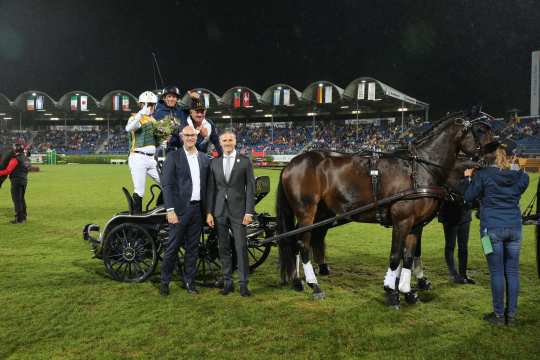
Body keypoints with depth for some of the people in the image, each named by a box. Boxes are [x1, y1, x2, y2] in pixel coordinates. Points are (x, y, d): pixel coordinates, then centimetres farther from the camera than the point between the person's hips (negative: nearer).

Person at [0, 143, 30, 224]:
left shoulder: (15, 159, -14)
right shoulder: (26, 159, 11)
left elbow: (7, 171, -15)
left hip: (16, 181, -8)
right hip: (24, 180, 8)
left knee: (17, 199, -4)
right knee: (21, 199, 17)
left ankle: (19, 218, -5)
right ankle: (23, 217, 23)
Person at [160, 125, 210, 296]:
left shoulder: (205, 158, 11)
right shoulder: (173, 156, -3)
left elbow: (207, 185, 13)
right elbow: (166, 184, -7)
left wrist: (207, 210, 7)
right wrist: (170, 210, -14)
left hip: (197, 209, 4)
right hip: (180, 208, -4)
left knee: (193, 248, 11)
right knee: (173, 246, 1)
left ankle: (189, 281, 21)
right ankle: (165, 281, 16)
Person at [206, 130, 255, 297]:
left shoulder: (245, 161, 1)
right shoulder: (214, 162, 8)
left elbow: (250, 187, -2)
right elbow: (211, 188, 7)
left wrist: (249, 212, -8)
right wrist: (209, 212, 1)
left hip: (238, 210, -3)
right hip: (219, 211, 3)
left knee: (241, 247, -2)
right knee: (223, 248, 8)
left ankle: (243, 284, 6)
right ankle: (227, 282, 17)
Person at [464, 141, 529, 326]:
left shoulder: (482, 175, -9)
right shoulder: (521, 176, 2)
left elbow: (468, 197, 0)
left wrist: (468, 178, 14)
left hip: (492, 228, -3)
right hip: (514, 227, 4)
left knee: (497, 271, 2)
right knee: (512, 271, 9)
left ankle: (499, 314, 8)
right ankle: (511, 314, 16)